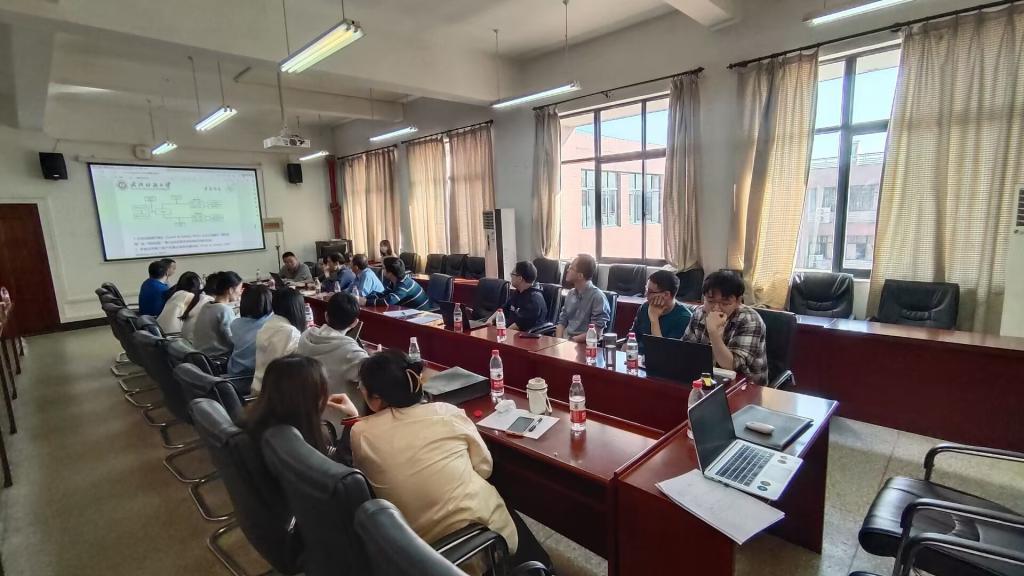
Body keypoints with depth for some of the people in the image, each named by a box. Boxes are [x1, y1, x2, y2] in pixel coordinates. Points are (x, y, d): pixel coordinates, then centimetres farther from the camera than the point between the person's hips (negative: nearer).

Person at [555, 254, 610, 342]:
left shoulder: (598, 297, -10)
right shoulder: (570, 294, 11)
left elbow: (597, 333, -13)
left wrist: (573, 340, -15)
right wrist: (559, 341, -2)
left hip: (583, 344, -5)